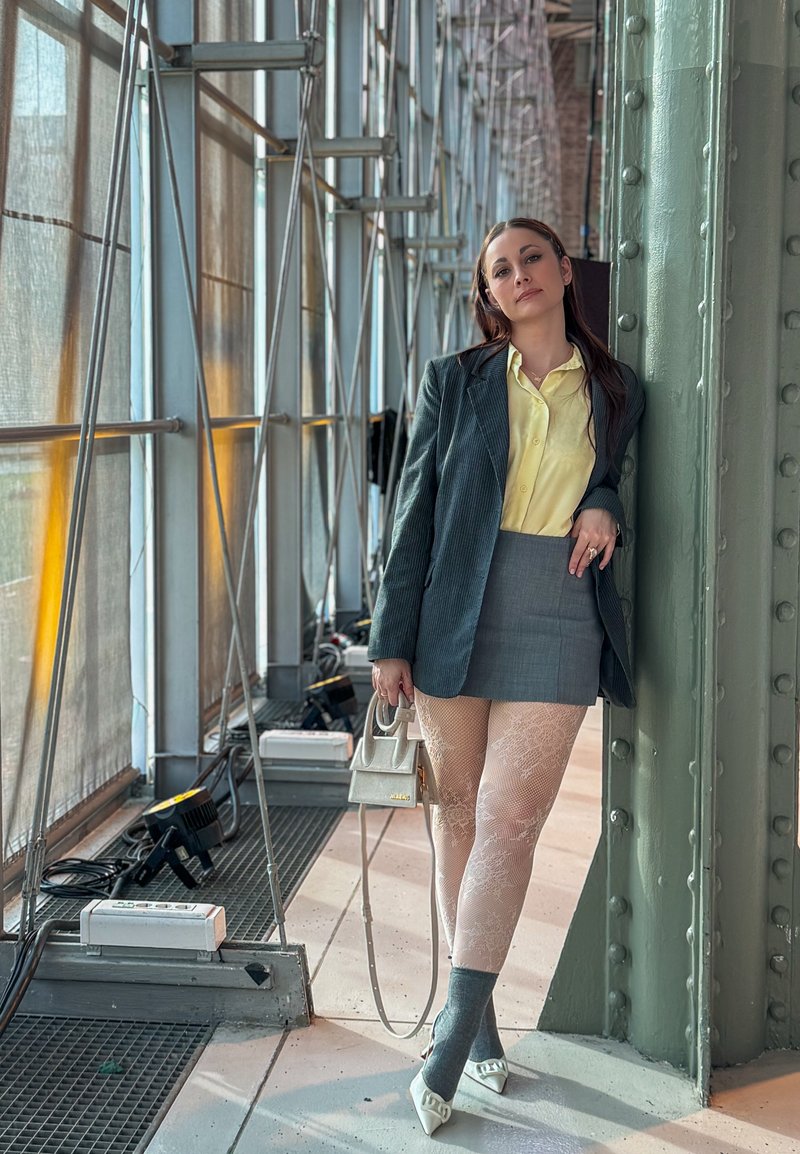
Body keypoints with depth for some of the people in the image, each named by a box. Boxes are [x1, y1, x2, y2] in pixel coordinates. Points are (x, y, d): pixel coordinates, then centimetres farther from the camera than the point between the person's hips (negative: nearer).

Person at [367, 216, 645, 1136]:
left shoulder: (616, 393, 9)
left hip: (558, 622, 0)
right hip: (454, 615, 1)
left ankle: (454, 1036, -2)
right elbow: (415, 508, 3)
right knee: (458, 810, 6)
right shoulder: (455, 381, 6)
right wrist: (391, 639, -2)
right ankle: (473, 1003, 22)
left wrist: (605, 507, -3)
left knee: (511, 818, -9)